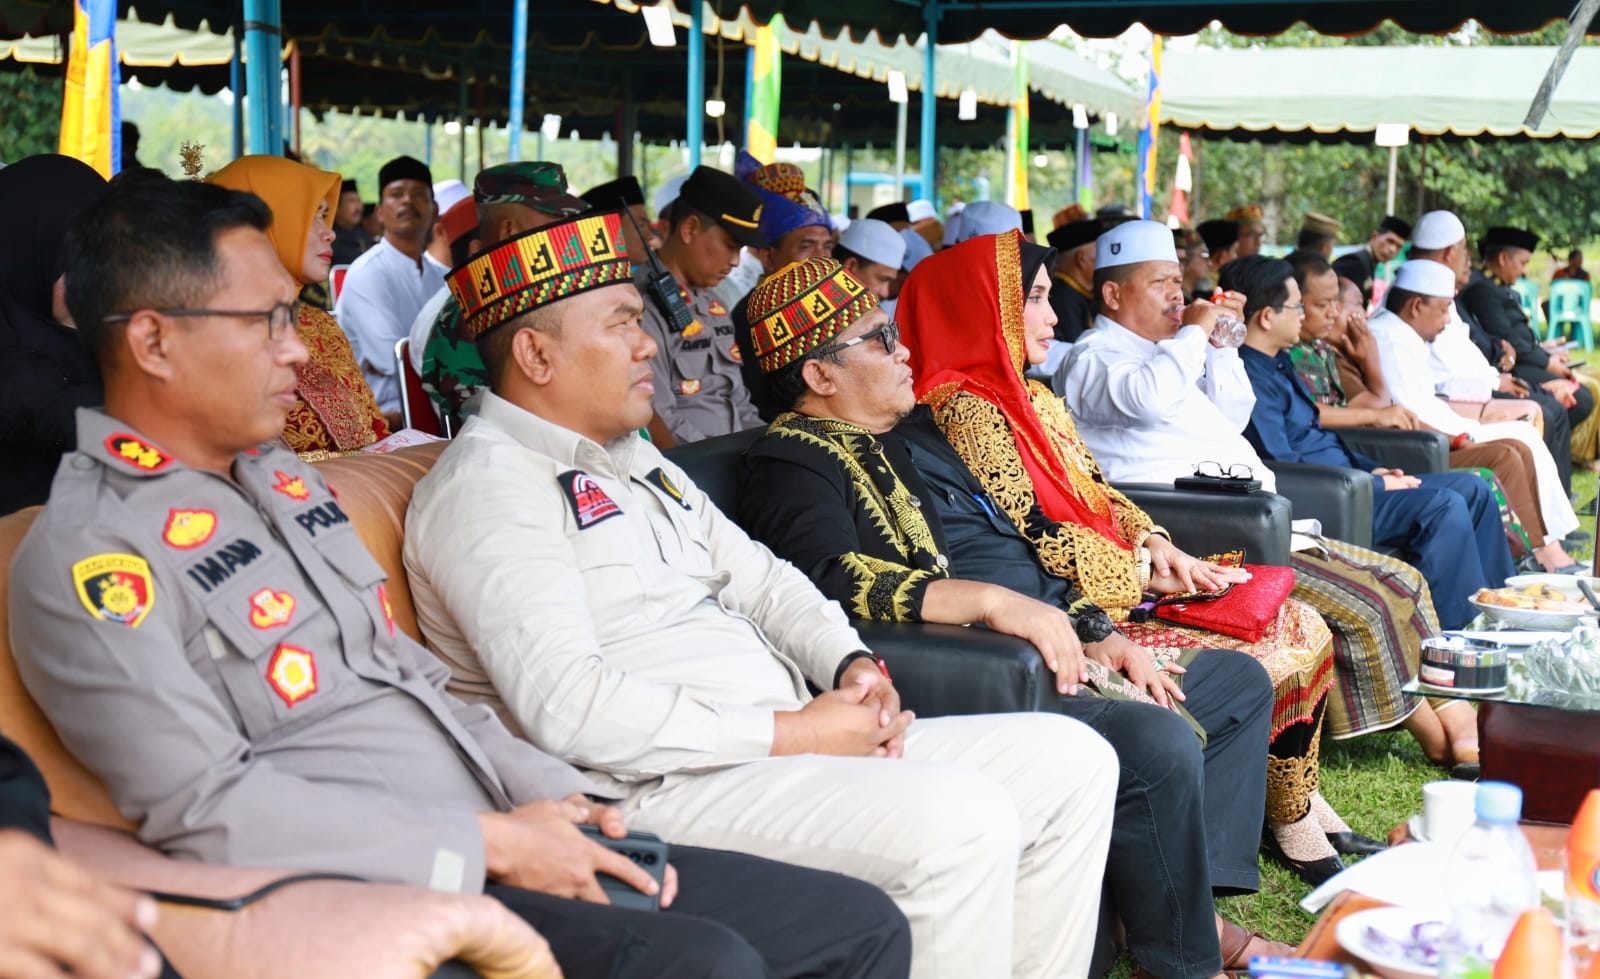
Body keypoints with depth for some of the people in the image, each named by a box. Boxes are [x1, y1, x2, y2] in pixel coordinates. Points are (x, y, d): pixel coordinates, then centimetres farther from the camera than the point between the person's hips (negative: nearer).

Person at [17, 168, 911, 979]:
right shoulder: (86, 556, -9)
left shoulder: (284, 477, 18)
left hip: (497, 850, 9)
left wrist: (557, 800, 4)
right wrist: (488, 844, -16)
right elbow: (207, 810, -17)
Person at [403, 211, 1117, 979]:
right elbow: (570, 708, -22)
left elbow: (756, 576, 25)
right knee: (960, 815, -29)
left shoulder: (635, 461, 21)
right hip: (661, 789, -10)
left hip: (793, 742, 10)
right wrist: (792, 733, -19)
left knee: (1072, 759, 2)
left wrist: (852, 663, 3)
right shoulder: (487, 484, -10)